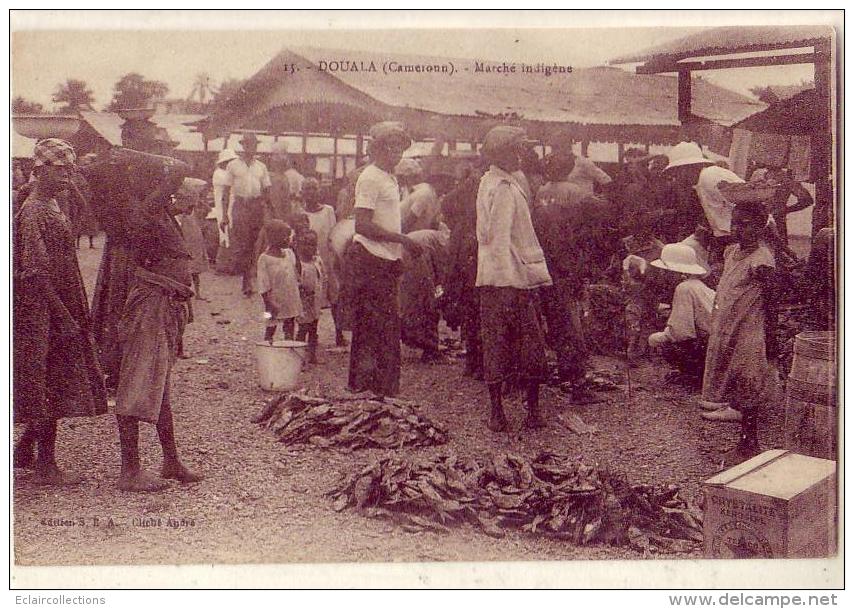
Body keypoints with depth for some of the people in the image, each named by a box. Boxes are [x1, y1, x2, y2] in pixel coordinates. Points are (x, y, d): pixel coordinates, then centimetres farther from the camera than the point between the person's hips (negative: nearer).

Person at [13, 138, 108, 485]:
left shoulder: (51, 207, 13)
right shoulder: (33, 213, -16)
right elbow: (36, 274, -21)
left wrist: (74, 314, 17)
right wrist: (64, 317, -20)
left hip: (61, 310, 9)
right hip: (46, 313, -9)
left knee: (55, 388, 15)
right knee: (51, 388, -2)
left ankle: (25, 451, 28)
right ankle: (45, 466, 7)